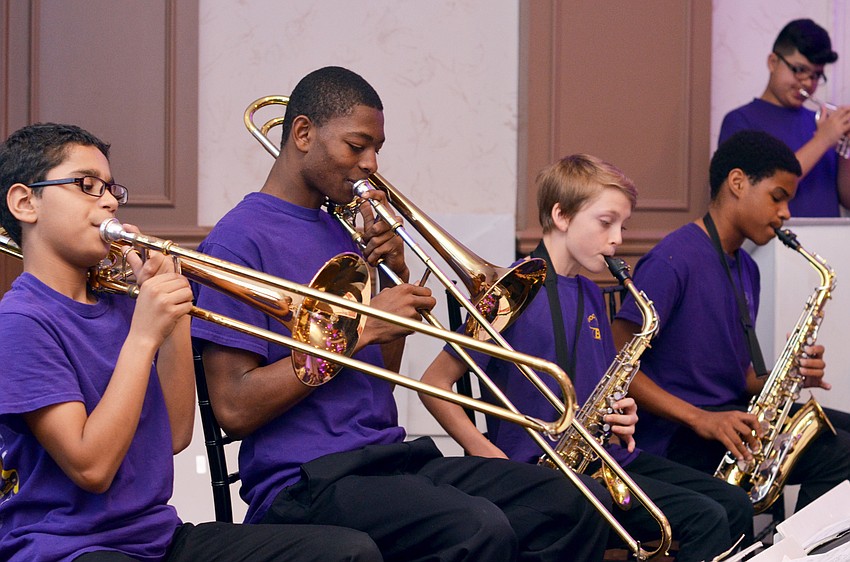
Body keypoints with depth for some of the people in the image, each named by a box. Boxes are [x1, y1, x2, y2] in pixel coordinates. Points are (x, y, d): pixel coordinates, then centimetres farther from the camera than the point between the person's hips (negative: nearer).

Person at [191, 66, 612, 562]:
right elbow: (234, 410, -16)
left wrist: (399, 275, 5)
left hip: (391, 457, 8)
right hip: (306, 480, -8)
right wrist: (362, 328, -14)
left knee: (573, 508, -9)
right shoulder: (240, 238, -7)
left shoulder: (342, 231, 18)